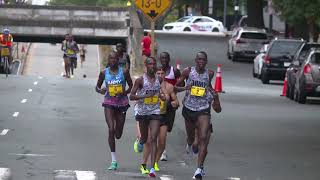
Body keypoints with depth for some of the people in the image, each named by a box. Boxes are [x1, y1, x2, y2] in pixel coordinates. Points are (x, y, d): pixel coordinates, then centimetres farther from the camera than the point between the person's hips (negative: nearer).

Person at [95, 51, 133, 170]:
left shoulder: (124, 72, -1)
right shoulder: (104, 73, 2)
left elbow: (131, 87, 5)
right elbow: (97, 86, 12)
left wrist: (124, 92, -15)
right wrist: (100, 91, -12)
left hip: (122, 103, 0)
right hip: (109, 104, 0)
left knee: (118, 135, 6)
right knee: (111, 130, -15)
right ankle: (114, 161, -11)